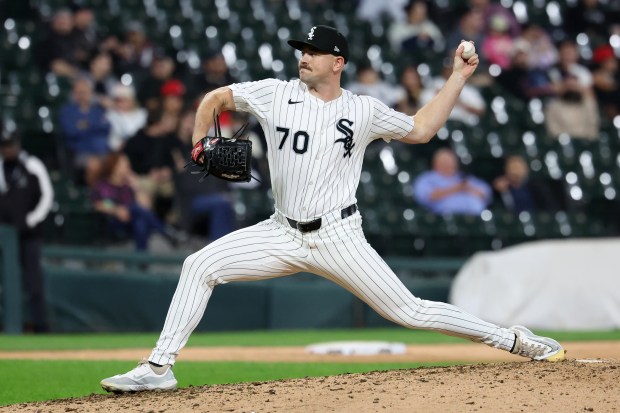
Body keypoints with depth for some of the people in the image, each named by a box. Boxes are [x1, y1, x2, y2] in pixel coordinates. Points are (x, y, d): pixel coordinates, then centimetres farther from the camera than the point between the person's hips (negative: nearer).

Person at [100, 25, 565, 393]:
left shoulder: (364, 110, 1)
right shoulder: (276, 94, 1)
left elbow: (420, 129, 13)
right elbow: (214, 98, 12)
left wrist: (458, 77, 8)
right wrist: (201, 145, 0)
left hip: (339, 237, -2)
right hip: (285, 232, 2)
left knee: (409, 311, -7)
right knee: (201, 265, -14)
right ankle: (160, 367, -11)